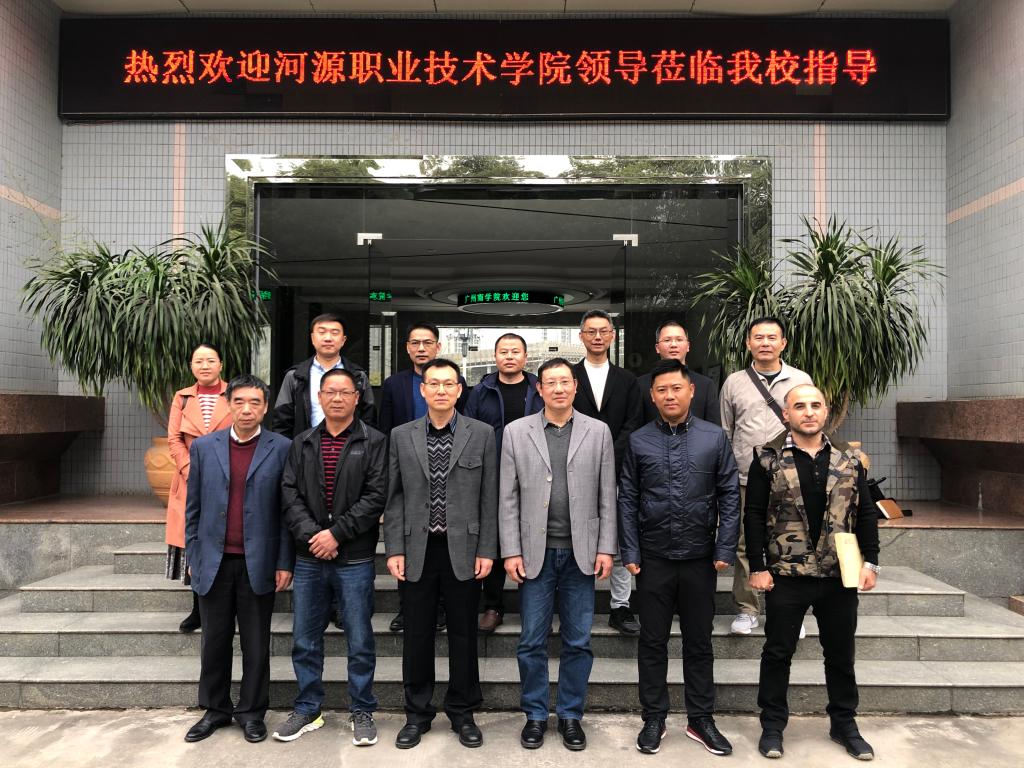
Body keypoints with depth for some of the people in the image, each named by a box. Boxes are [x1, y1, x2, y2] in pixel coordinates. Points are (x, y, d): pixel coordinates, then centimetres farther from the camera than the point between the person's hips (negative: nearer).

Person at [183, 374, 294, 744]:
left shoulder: (282, 449, -3)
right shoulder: (203, 447, 5)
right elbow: (193, 508, 8)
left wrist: (285, 563, -5)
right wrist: (193, 557, 4)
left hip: (258, 564, -2)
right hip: (214, 563, 2)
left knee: (256, 644, 9)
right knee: (215, 641, 13)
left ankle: (251, 712, 25)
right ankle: (215, 709, 30)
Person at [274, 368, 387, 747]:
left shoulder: (374, 442, -2)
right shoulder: (302, 444, 10)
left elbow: (376, 496, -10)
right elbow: (290, 494, 2)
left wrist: (336, 533, -15)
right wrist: (311, 536, -12)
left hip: (355, 559, -3)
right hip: (309, 558, 4)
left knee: (360, 642, 7)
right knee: (305, 641, 14)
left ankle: (362, 712, 23)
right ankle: (308, 710, 31)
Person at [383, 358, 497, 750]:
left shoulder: (482, 434, 0)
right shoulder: (401, 436, 4)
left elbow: (489, 498, -1)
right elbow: (394, 497, 4)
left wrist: (487, 551, -4)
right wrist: (394, 550, -1)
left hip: (463, 550, -1)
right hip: (418, 550, 1)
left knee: (463, 634, 10)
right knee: (417, 635, 10)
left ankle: (462, 712, 27)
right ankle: (417, 713, 27)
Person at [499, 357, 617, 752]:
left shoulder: (598, 432, 3)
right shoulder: (516, 432, 1)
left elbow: (607, 496, 3)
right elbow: (508, 498, 0)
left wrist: (606, 548, -2)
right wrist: (511, 551, -5)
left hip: (580, 553, 1)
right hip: (535, 552, 0)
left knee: (578, 642, 10)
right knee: (532, 642, 8)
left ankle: (571, 715, 27)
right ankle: (535, 715, 25)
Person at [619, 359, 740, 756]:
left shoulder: (714, 437, -1)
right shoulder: (638, 441, -1)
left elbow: (729, 495, 0)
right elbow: (627, 499, 1)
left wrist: (725, 550, -4)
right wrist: (629, 552, -3)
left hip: (700, 558, 0)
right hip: (653, 558, 0)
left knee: (699, 641, 13)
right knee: (652, 642, 10)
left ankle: (701, 719, 28)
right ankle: (654, 719, 25)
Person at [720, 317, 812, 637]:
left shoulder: (801, 380, 7)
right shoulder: (734, 383, 7)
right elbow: (724, 434, 11)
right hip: (745, 479, 0)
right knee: (745, 546, 4)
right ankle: (746, 610, 17)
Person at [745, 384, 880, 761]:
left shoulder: (849, 458, 6)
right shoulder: (768, 459, -4)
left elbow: (866, 513, 9)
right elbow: (753, 515, -5)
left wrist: (870, 561, 2)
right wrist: (758, 568, -9)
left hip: (840, 575, 3)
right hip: (786, 575, -3)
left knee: (841, 653, 15)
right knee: (778, 652, 8)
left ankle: (844, 723, 33)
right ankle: (772, 724, 23)